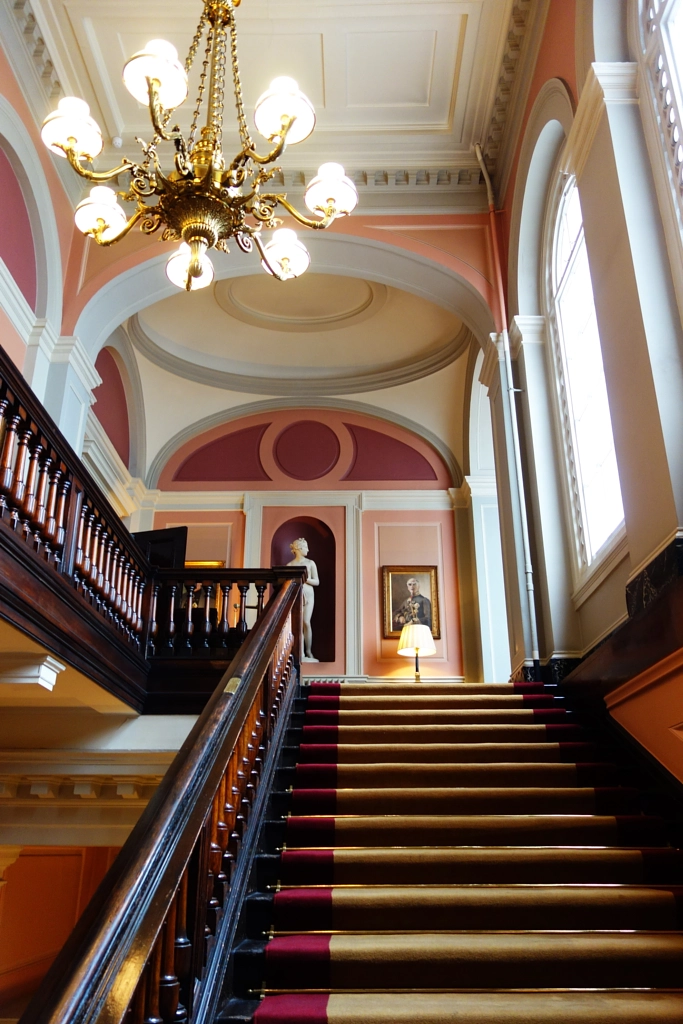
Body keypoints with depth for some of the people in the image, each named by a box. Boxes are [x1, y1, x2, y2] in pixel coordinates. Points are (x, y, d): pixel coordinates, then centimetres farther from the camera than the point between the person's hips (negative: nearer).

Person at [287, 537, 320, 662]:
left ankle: (308, 652, -3)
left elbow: (317, 582, 7)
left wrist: (306, 579, -9)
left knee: (306, 622, -11)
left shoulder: (310, 563, 9)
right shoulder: (290, 565, 8)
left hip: (308, 595, 0)